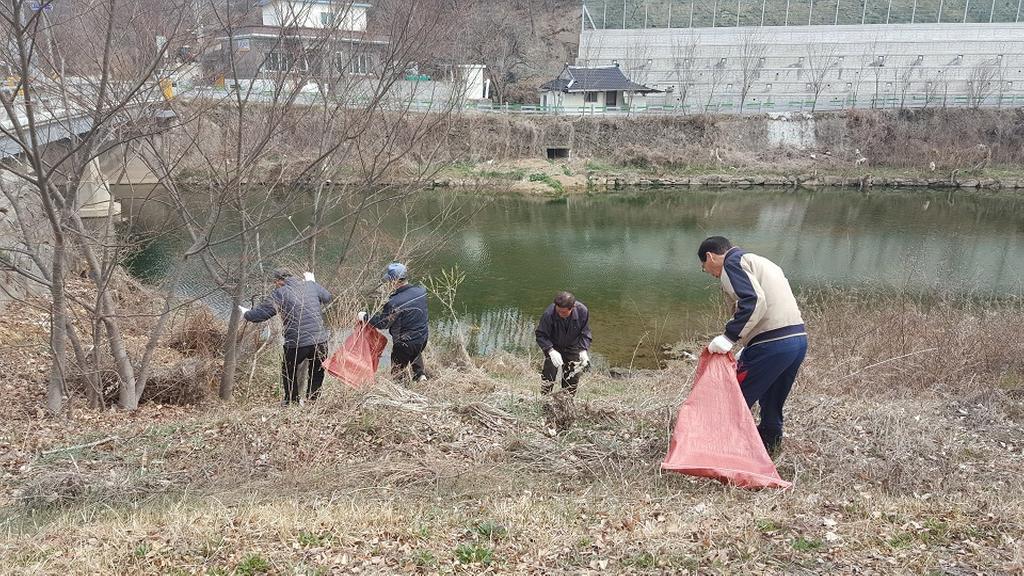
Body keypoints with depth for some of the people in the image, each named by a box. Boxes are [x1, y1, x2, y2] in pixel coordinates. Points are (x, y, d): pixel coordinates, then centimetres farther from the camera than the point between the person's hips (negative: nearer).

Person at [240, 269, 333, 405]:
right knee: (317, 374, 20)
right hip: (320, 341, 3)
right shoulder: (311, 285, 7)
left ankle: (292, 403, 29)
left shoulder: (280, 293, -5)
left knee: (289, 373, 21)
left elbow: (260, 313, -3)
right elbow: (328, 297, 24)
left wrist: (246, 313, 17)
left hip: (296, 344, -3)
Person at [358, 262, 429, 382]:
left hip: (405, 344, -6)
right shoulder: (421, 291, -9)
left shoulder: (394, 303, -27)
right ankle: (420, 374, 28)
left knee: (398, 372, 13)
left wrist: (365, 317, 1)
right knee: (415, 354, 39)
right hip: (423, 337, 6)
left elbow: (381, 323, -15)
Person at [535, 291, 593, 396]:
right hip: (553, 346, -2)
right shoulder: (549, 314, -32)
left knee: (573, 375, 5)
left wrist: (583, 350, -24)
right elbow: (541, 335, -23)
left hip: (573, 347, 2)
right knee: (549, 372, -8)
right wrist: (551, 351, -37)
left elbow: (585, 333, -10)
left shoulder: (582, 311, -25)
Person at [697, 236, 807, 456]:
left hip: (771, 344, -9)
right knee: (772, 407, 21)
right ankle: (769, 451, 31)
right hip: (799, 338, 10)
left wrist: (729, 337, -19)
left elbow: (753, 301, -19)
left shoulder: (733, 262, -2)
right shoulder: (760, 262, 27)